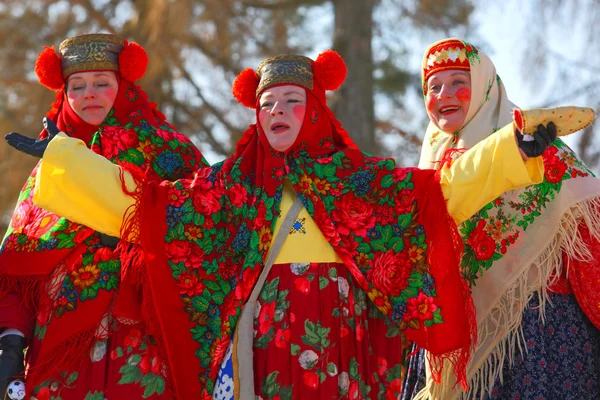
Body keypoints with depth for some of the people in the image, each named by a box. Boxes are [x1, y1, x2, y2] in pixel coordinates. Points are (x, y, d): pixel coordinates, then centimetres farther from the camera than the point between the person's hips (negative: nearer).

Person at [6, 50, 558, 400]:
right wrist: (56, 155, 13)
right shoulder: (232, 184, 15)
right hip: (258, 332, 1)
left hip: (332, 332, -1)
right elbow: (144, 202, 14)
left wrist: (515, 149, -9)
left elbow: (444, 190, 2)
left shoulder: (358, 179, 11)